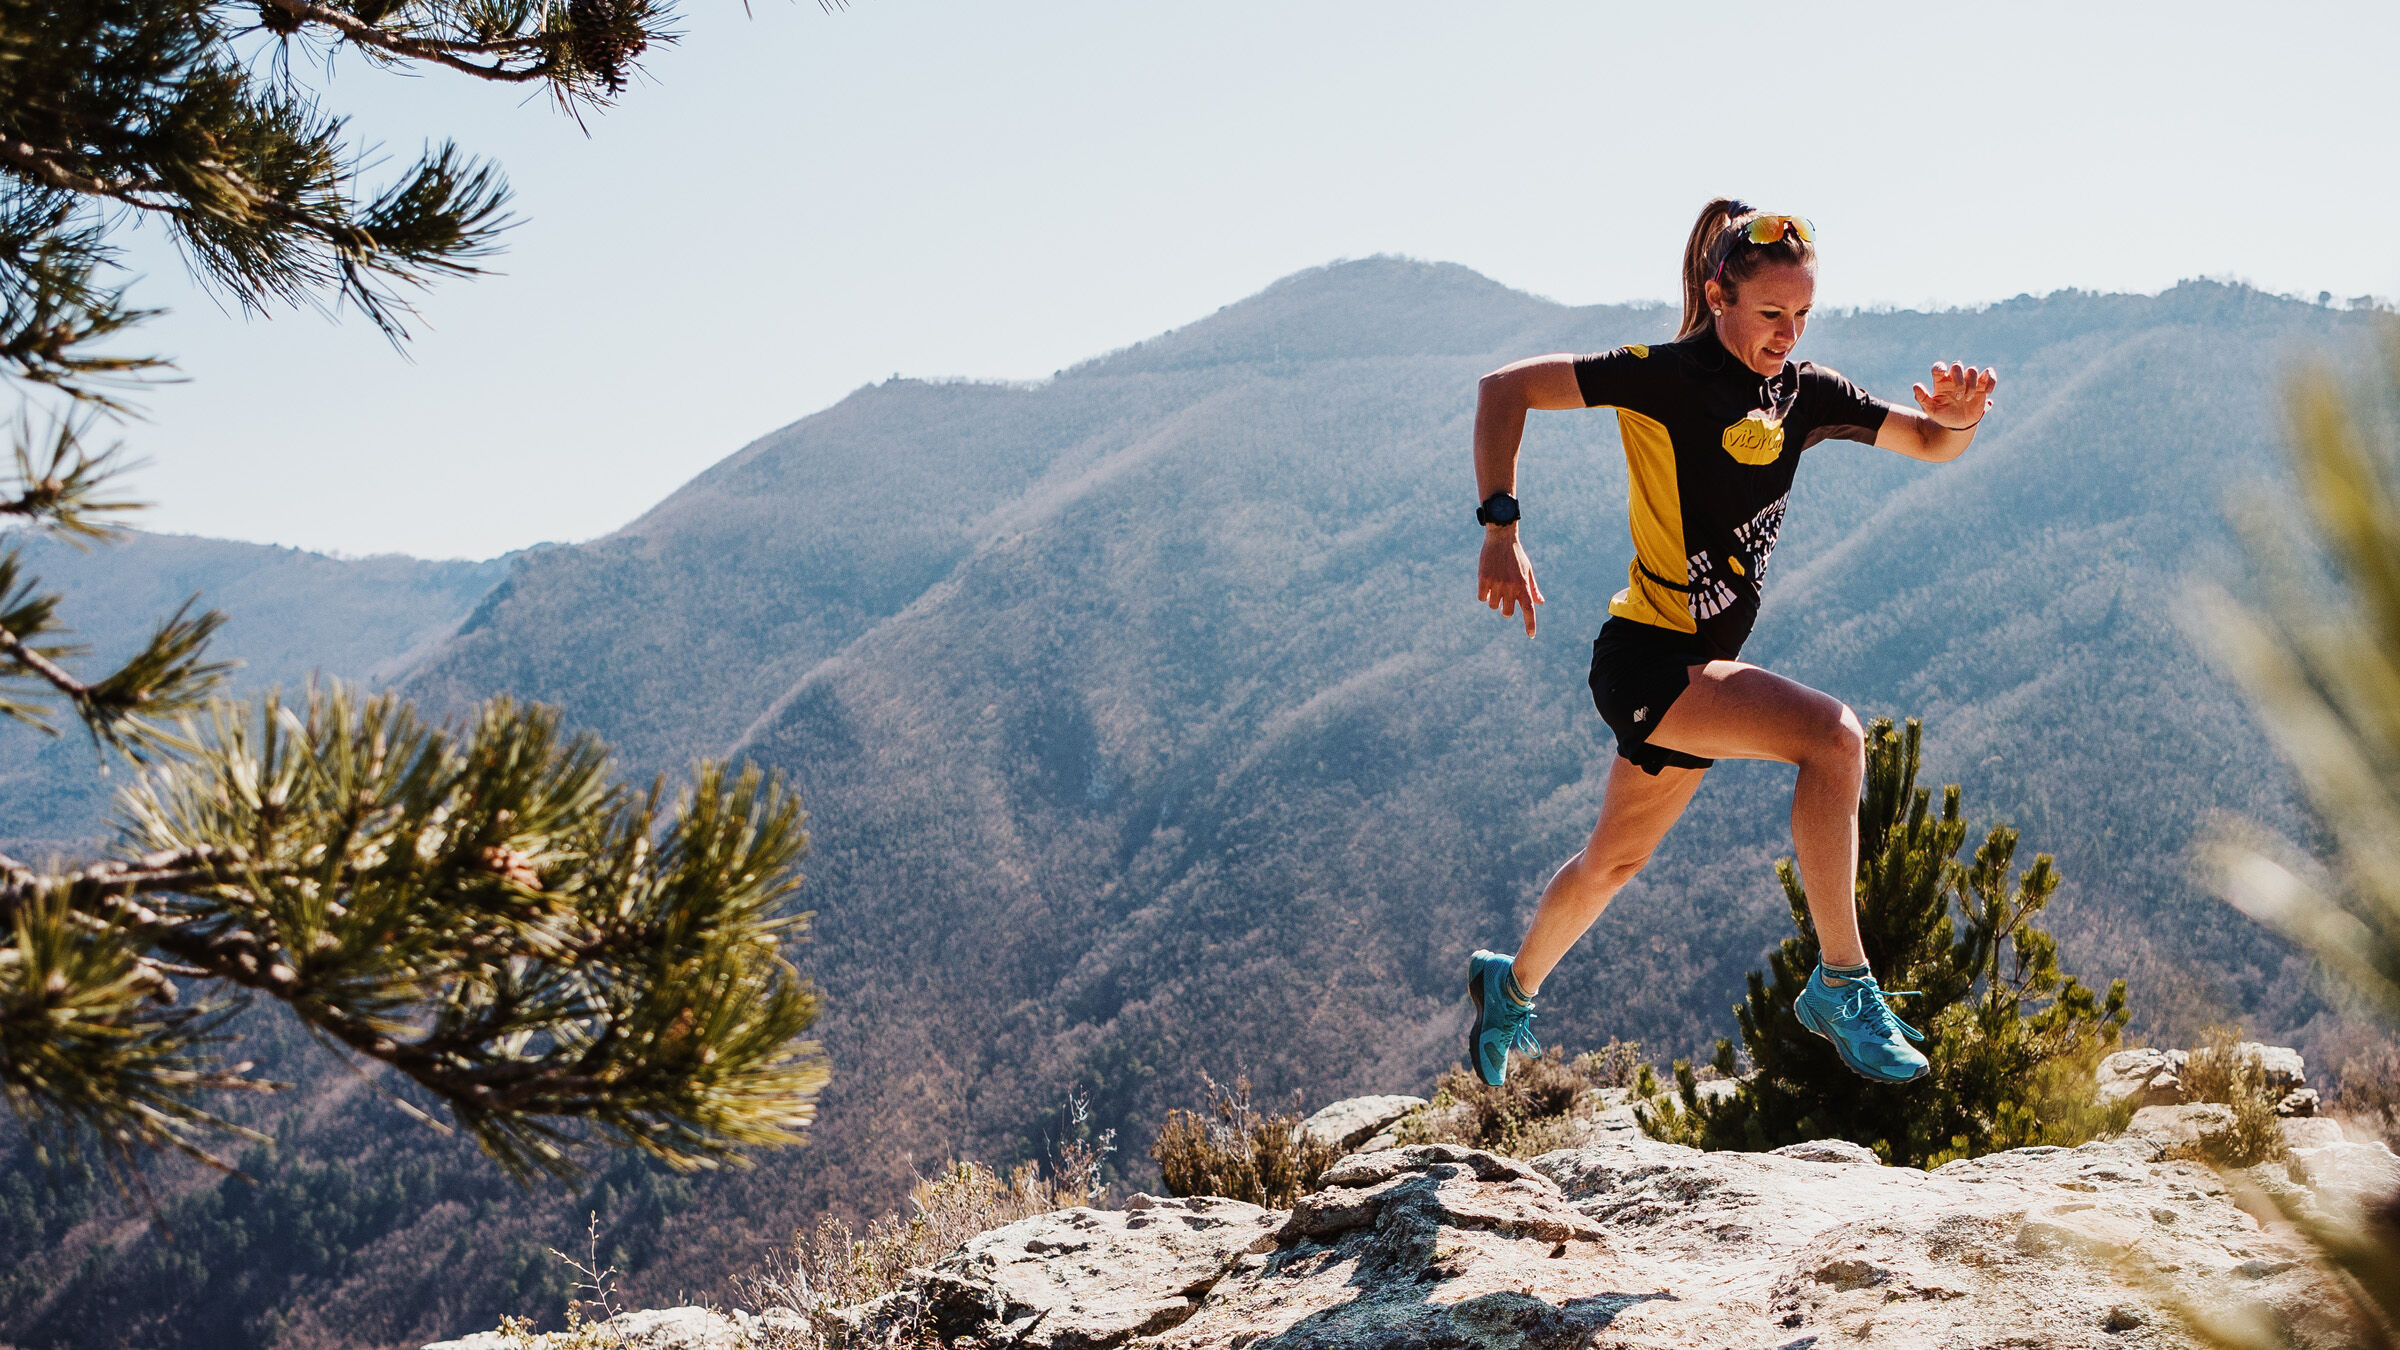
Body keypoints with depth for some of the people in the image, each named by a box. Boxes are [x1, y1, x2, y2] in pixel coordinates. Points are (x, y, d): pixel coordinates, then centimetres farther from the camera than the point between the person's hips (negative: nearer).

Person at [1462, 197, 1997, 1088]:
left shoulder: (1801, 392, 5)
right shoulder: (1668, 376, -15)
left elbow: (1929, 445, 10)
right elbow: (1505, 389, -13)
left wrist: (1955, 416, -14)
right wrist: (1501, 530, -22)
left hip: (1701, 666, 8)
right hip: (1647, 656, -8)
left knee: (1614, 860, 23)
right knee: (1832, 734, -27)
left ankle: (1510, 989, 48)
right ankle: (1840, 985, -20)